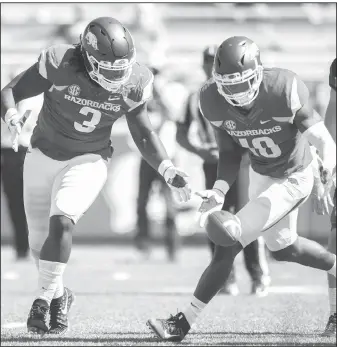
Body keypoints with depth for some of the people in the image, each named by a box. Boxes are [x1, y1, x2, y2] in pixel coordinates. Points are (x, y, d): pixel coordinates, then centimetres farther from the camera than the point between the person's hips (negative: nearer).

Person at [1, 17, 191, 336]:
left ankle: (45, 298, -14)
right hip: (44, 155, 1)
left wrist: (168, 172, -8)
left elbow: (143, 134, 2)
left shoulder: (133, 82, -15)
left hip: (89, 161, -1)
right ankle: (58, 296, 36)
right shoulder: (59, 64, -25)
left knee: (61, 221, -25)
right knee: (39, 239, 10)